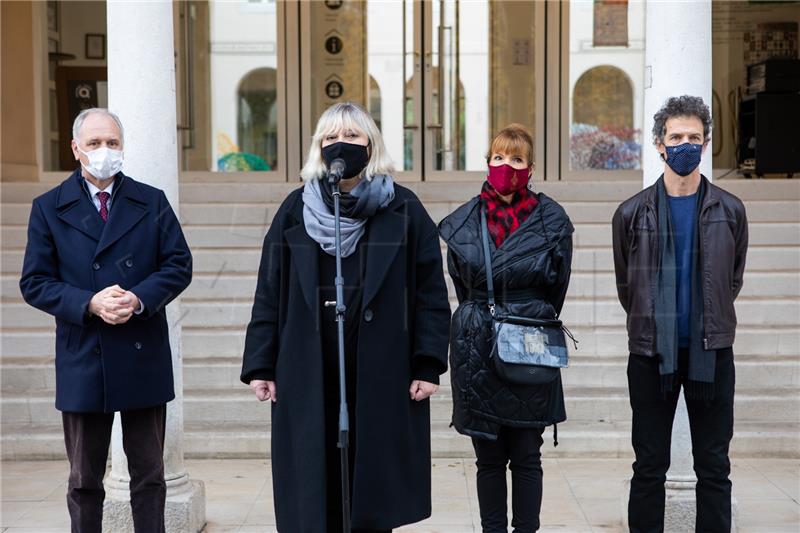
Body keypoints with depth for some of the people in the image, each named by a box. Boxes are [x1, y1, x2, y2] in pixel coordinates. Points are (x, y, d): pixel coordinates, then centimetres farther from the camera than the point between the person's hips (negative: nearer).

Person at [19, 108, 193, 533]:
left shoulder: (152, 202, 6)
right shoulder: (49, 208, 4)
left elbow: (178, 265, 2)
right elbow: (34, 283, -1)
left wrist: (140, 298, -16)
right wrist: (88, 304, -17)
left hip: (143, 359, 1)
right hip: (82, 362, 0)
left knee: (149, 475, 10)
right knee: (84, 480, 10)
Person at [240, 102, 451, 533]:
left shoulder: (404, 211, 3)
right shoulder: (295, 211, 7)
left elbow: (431, 293, 0)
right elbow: (269, 294, 7)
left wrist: (428, 366, -6)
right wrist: (260, 366, 2)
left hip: (383, 379, -1)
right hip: (308, 380, 1)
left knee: (374, 497, 6)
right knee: (313, 491, 3)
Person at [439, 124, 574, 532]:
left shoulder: (550, 219, -1)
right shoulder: (463, 222, 4)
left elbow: (556, 287, 6)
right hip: (476, 352, 2)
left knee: (526, 458, 5)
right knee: (489, 458, 9)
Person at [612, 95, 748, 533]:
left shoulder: (729, 211, 2)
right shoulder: (633, 213, -1)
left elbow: (734, 280, 13)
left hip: (711, 353, 1)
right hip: (651, 353, 0)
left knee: (714, 467, 7)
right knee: (649, 467, 6)